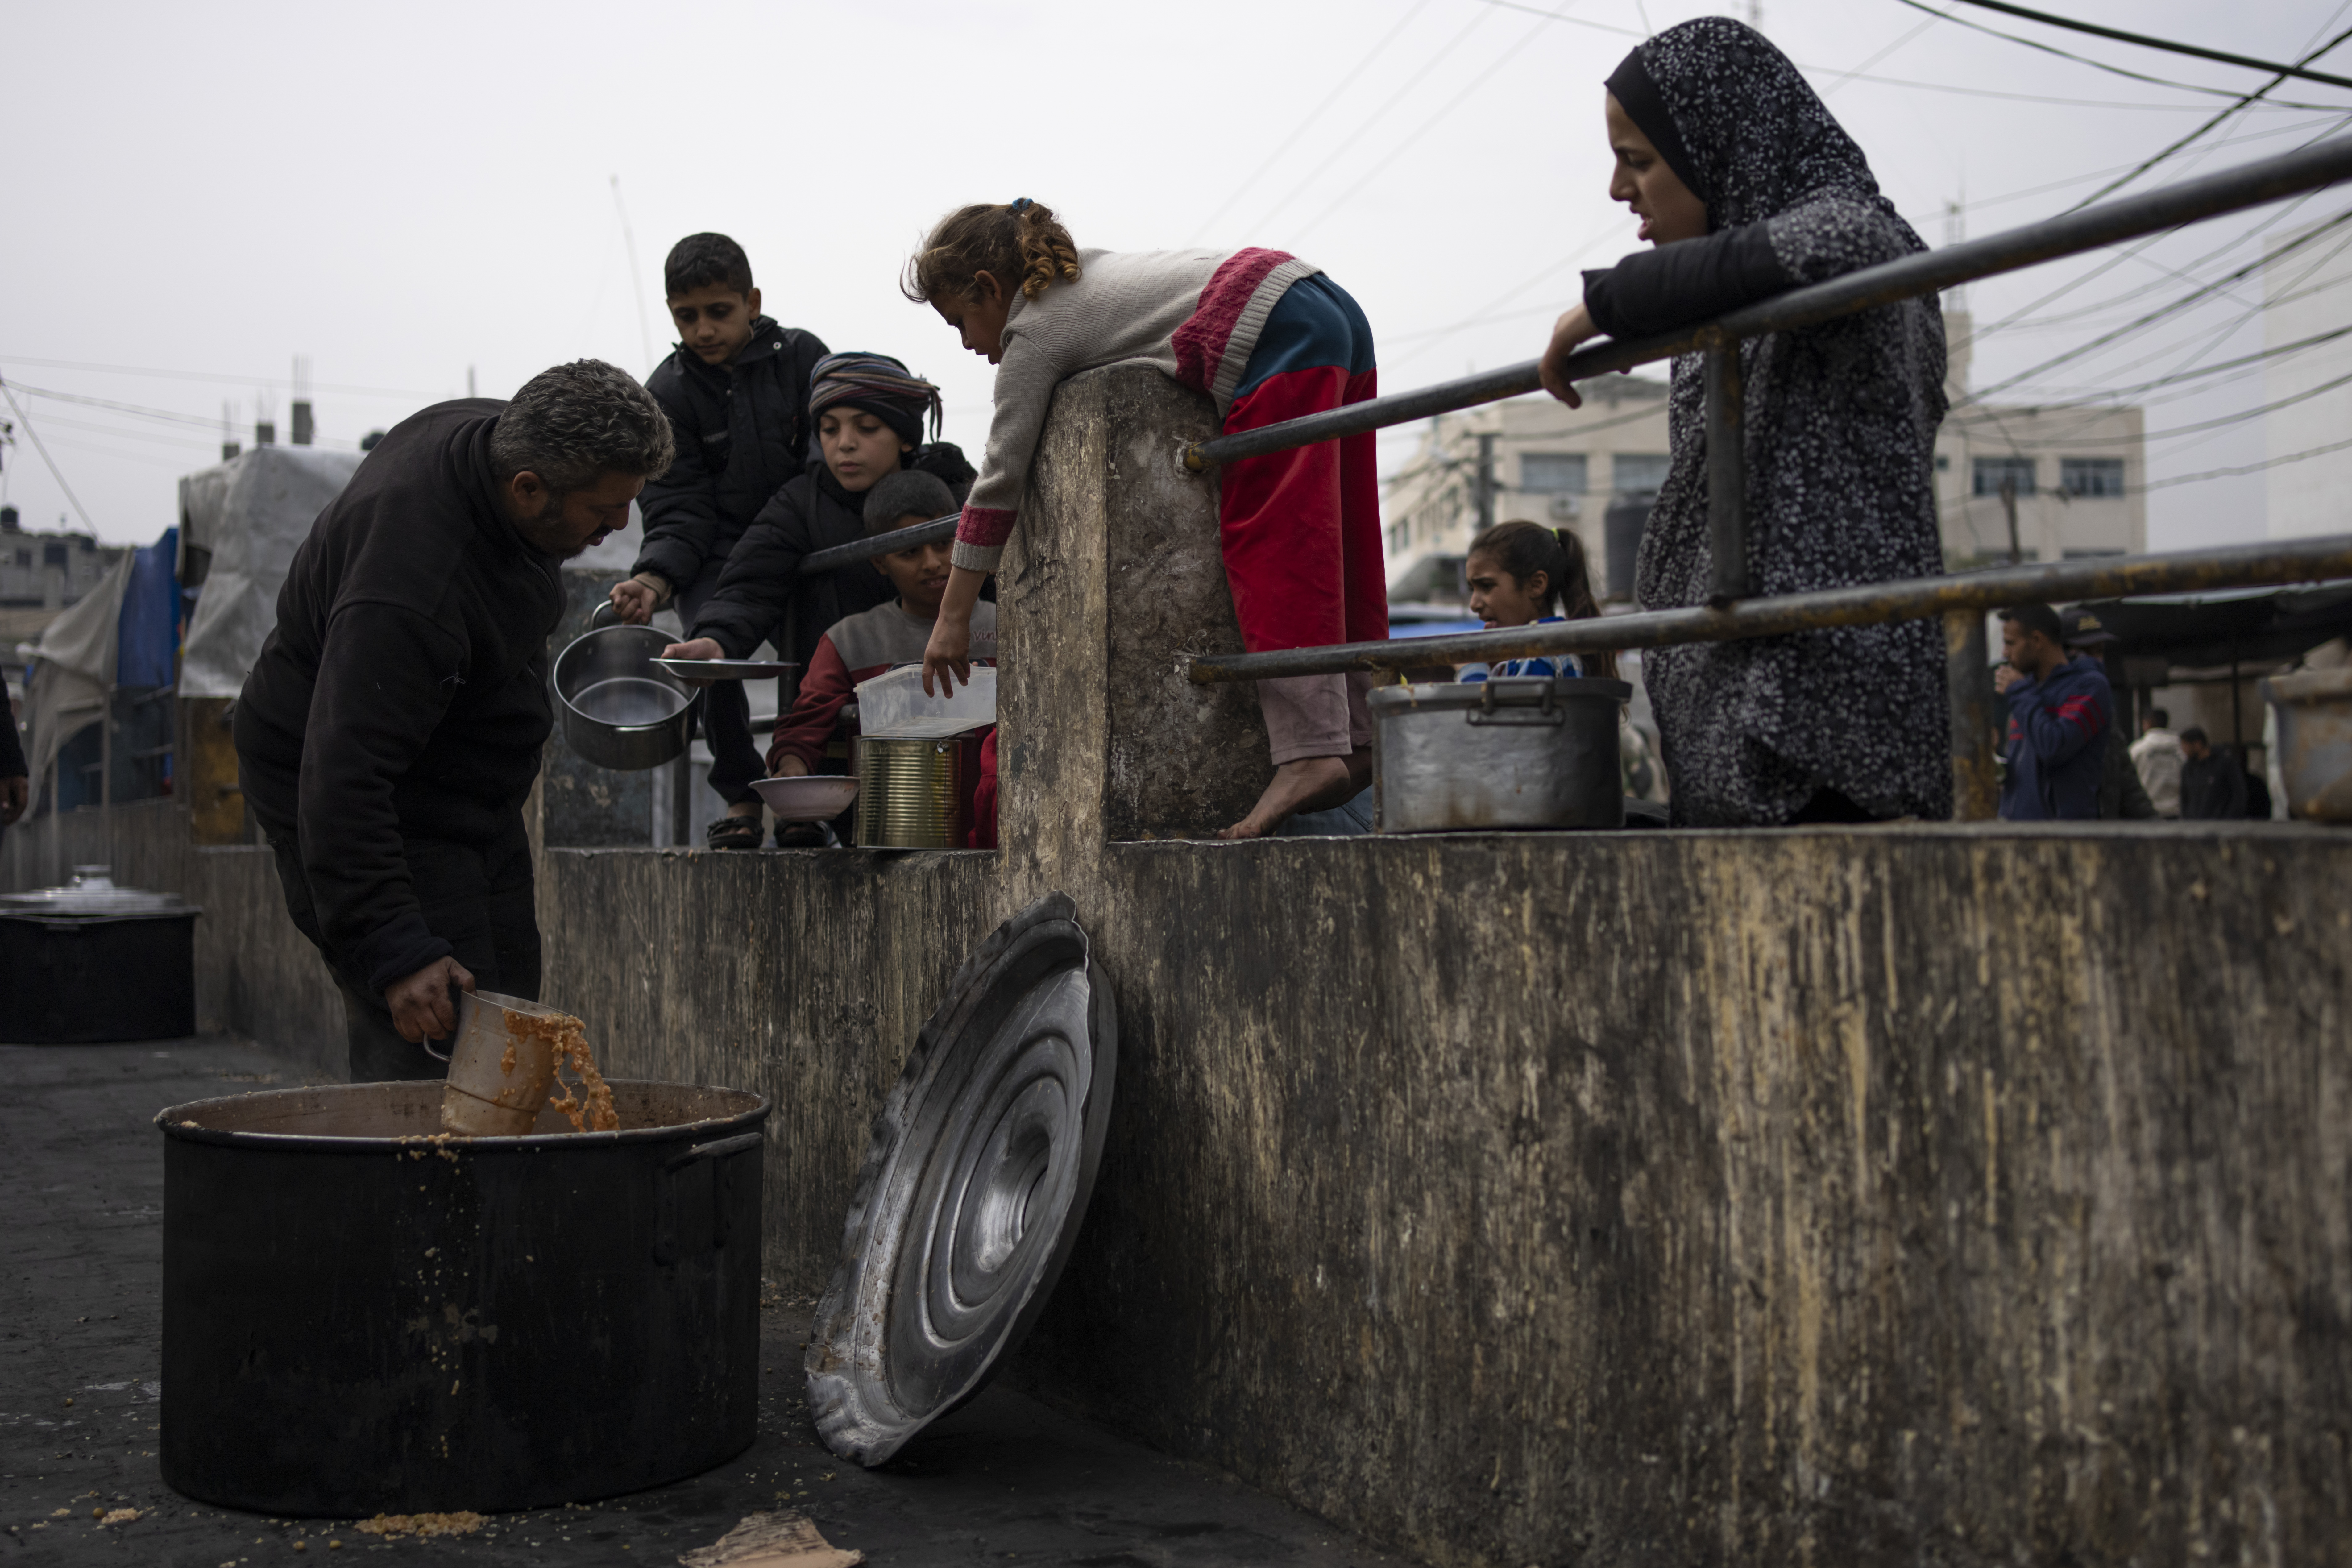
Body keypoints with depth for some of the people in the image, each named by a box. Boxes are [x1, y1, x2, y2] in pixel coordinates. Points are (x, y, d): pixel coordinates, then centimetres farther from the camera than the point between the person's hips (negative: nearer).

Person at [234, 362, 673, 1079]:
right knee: (425, 1054, -15)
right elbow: (341, 783, -38)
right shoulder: (410, 596, -37)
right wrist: (393, 950, -42)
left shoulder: (494, 430, -10)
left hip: (471, 791, 9)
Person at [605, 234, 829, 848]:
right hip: (718, 557, 0)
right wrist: (655, 578, -25)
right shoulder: (667, 394, -2)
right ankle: (742, 796, -5)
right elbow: (680, 513, -5)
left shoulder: (803, 356, -1)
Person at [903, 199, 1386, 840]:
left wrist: (953, 618, 7)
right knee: (1338, 556, 8)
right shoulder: (1083, 271, 25)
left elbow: (999, 481, 1)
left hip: (1276, 343, -10)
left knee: (1270, 549, -13)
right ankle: (1356, 737, 9)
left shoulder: (1033, 334, 1)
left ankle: (1311, 751, -23)